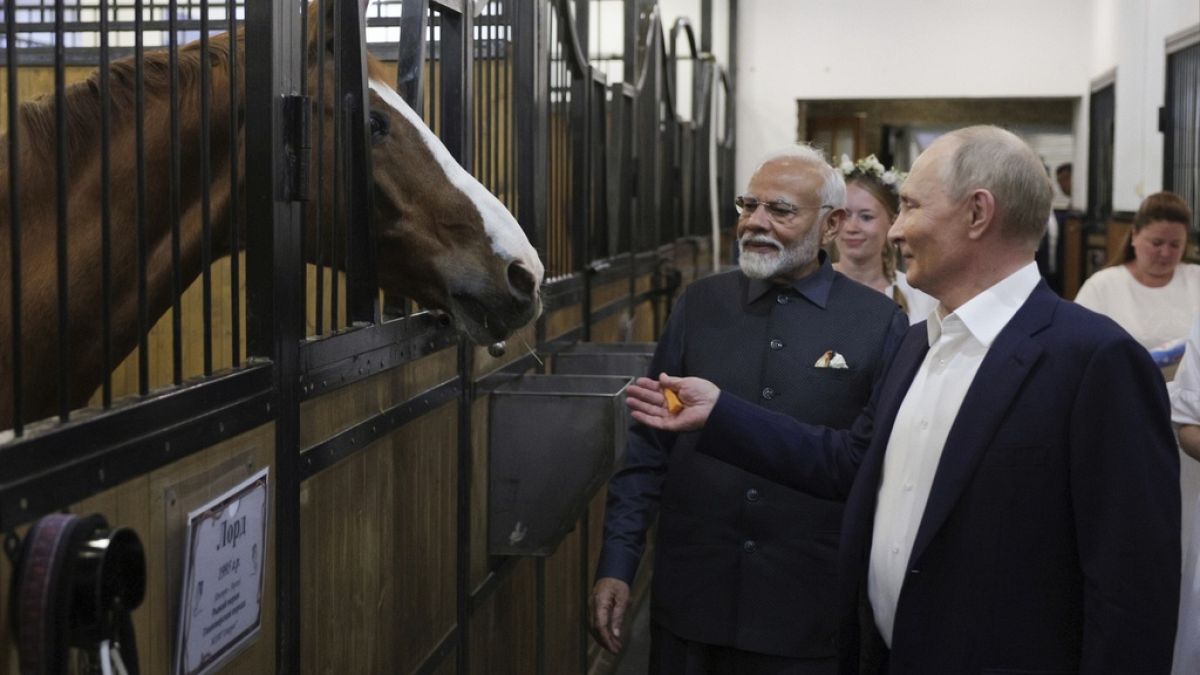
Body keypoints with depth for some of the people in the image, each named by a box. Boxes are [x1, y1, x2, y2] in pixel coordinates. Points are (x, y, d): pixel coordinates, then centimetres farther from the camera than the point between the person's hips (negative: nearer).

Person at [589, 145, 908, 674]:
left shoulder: (880, 324, -4)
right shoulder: (699, 304, 3)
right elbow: (649, 447, 6)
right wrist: (616, 566, 2)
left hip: (811, 612, -2)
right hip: (689, 598, 2)